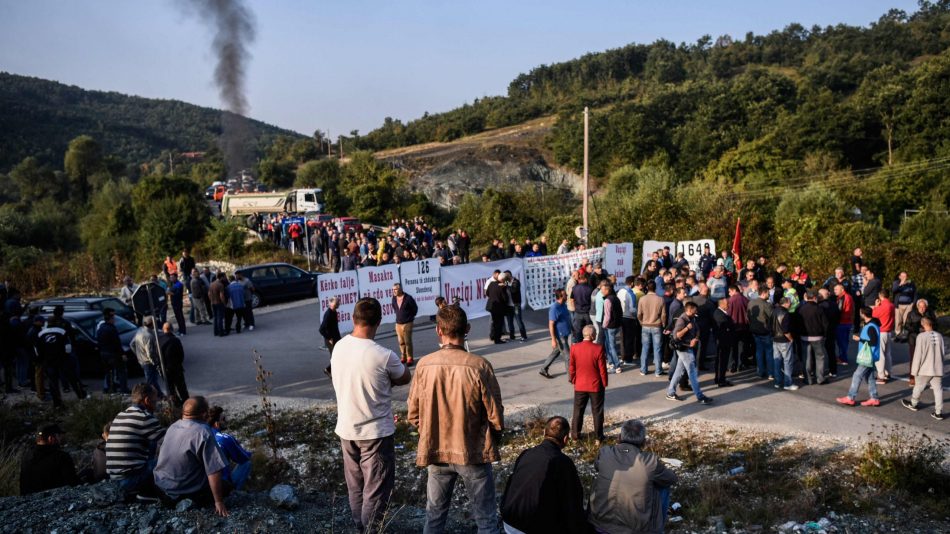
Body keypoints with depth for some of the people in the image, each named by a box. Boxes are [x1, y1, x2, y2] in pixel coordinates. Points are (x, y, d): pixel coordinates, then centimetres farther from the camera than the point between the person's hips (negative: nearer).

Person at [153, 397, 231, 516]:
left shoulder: (173, 426, -1)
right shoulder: (203, 433, -24)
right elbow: (214, 471, -25)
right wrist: (218, 501, -16)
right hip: (185, 490, -8)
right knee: (225, 487, 9)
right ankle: (192, 501, -4)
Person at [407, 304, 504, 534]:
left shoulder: (424, 365, -9)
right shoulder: (479, 366, -17)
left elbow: (413, 414, -1)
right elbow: (495, 416, -11)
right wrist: (494, 438, 10)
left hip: (436, 452, 3)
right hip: (473, 453, -3)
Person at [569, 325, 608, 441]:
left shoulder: (574, 348, -9)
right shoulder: (598, 349, -18)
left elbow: (572, 367, -1)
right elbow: (602, 369, -11)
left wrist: (573, 380, 14)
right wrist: (604, 383, 2)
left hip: (580, 385, 2)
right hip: (596, 385, -2)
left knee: (578, 410, 15)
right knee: (597, 411, 11)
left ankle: (575, 434, 21)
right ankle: (598, 436, 18)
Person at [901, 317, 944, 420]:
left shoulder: (922, 336, -15)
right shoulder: (939, 336, 0)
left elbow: (918, 354, -13)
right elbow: (944, 352, 8)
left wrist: (914, 370, -5)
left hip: (926, 369, -4)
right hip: (938, 369, 4)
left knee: (919, 387, 15)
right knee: (938, 389, 7)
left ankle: (913, 404, 33)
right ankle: (939, 412, 8)